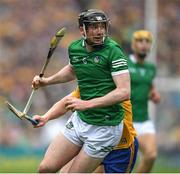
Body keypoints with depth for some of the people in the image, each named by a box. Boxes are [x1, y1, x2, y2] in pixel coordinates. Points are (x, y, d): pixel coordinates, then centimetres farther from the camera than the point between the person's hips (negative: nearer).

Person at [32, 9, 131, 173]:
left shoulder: (113, 51, -17)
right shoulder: (75, 48, 3)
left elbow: (124, 92, -24)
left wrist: (87, 104, -25)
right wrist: (46, 81, 18)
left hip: (105, 127, -6)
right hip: (79, 120, 6)